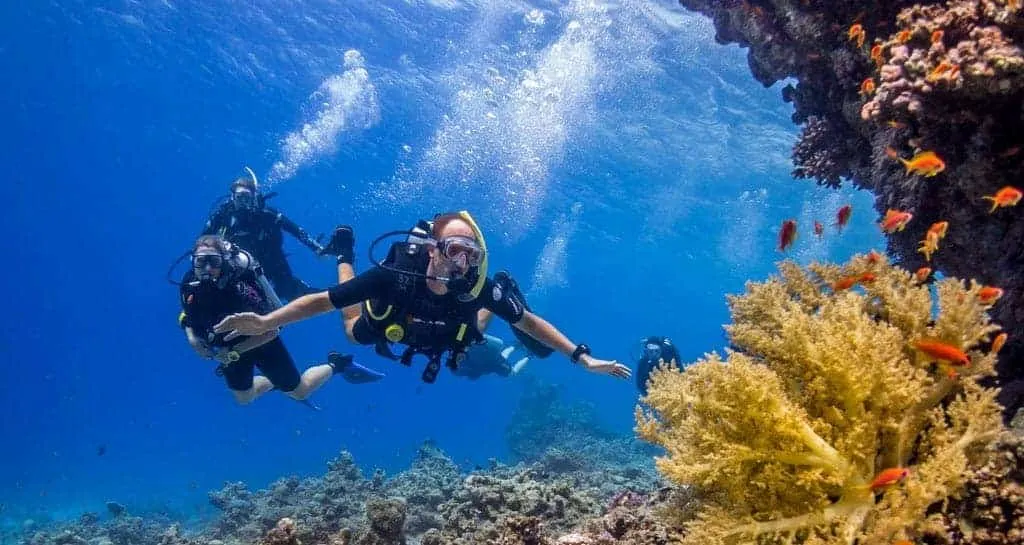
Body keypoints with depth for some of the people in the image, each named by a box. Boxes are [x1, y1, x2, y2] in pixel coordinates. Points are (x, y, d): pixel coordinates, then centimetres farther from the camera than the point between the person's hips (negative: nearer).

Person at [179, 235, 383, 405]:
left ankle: (336, 365, 31)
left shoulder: (240, 288, -36)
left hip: (262, 344, -5)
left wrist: (234, 352, -29)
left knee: (300, 392, 10)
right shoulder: (190, 285, -20)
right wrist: (192, 337, -15)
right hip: (229, 348, 6)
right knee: (243, 398, 26)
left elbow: (270, 331, -29)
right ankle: (276, 381, 51)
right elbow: (186, 314, 3)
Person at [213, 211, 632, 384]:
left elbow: (529, 322, -31)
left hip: (437, 343, 2)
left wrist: (582, 357, -36)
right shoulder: (395, 274, -47)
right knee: (354, 331, 32)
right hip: (383, 327, -2)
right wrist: (267, 322, -50)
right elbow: (324, 300, -40)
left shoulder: (478, 288, -41)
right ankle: (345, 254, 45)